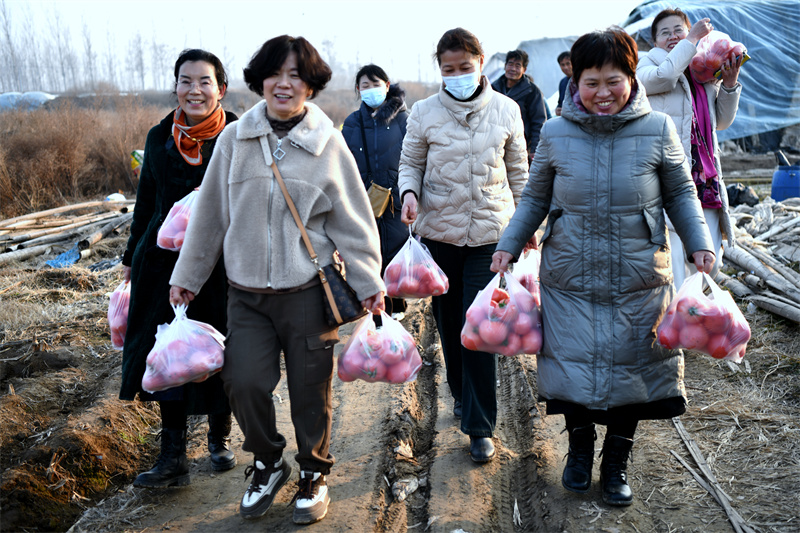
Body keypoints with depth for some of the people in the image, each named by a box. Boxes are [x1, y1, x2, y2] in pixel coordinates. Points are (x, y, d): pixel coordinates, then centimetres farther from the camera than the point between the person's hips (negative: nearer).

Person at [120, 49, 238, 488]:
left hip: (223, 262, -2)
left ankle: (219, 437, 32)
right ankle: (173, 457, 11)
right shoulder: (159, 137, 4)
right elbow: (146, 201, 13)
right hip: (165, 261, 3)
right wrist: (132, 257, 17)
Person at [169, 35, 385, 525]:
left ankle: (314, 474, 31)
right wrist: (187, 277, 12)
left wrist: (370, 282, 0)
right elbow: (210, 213, 9)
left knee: (310, 391, 6)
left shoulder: (328, 144, -2)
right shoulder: (235, 139, 2)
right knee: (245, 382, -7)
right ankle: (267, 464, 23)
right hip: (246, 292, 2)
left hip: (308, 290, -1)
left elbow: (353, 219, 2)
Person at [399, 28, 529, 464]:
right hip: (439, 230, 2)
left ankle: (480, 426, 4)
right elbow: (410, 162, 8)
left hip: (489, 231, -1)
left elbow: (518, 169, 9)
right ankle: (461, 395, 38)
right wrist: (409, 192, -14)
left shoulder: (506, 110, 0)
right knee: (448, 321, 13)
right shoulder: (424, 112, -2)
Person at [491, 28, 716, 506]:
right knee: (573, 360, 6)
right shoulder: (556, 134, -3)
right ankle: (580, 445, 34)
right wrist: (509, 245, 3)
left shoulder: (658, 129, -4)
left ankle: (617, 462, 30)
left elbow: (681, 193, 6)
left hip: (637, 277, 0)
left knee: (631, 365, 8)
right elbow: (535, 199, 9)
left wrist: (700, 244, -4)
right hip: (570, 275, 0)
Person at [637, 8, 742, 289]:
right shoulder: (648, 64, 6)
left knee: (709, 263, 7)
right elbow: (664, 76, -18)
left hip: (705, 179, 6)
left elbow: (722, 121, 22)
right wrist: (693, 39, -6)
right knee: (672, 265, -12)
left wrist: (729, 84, 7)